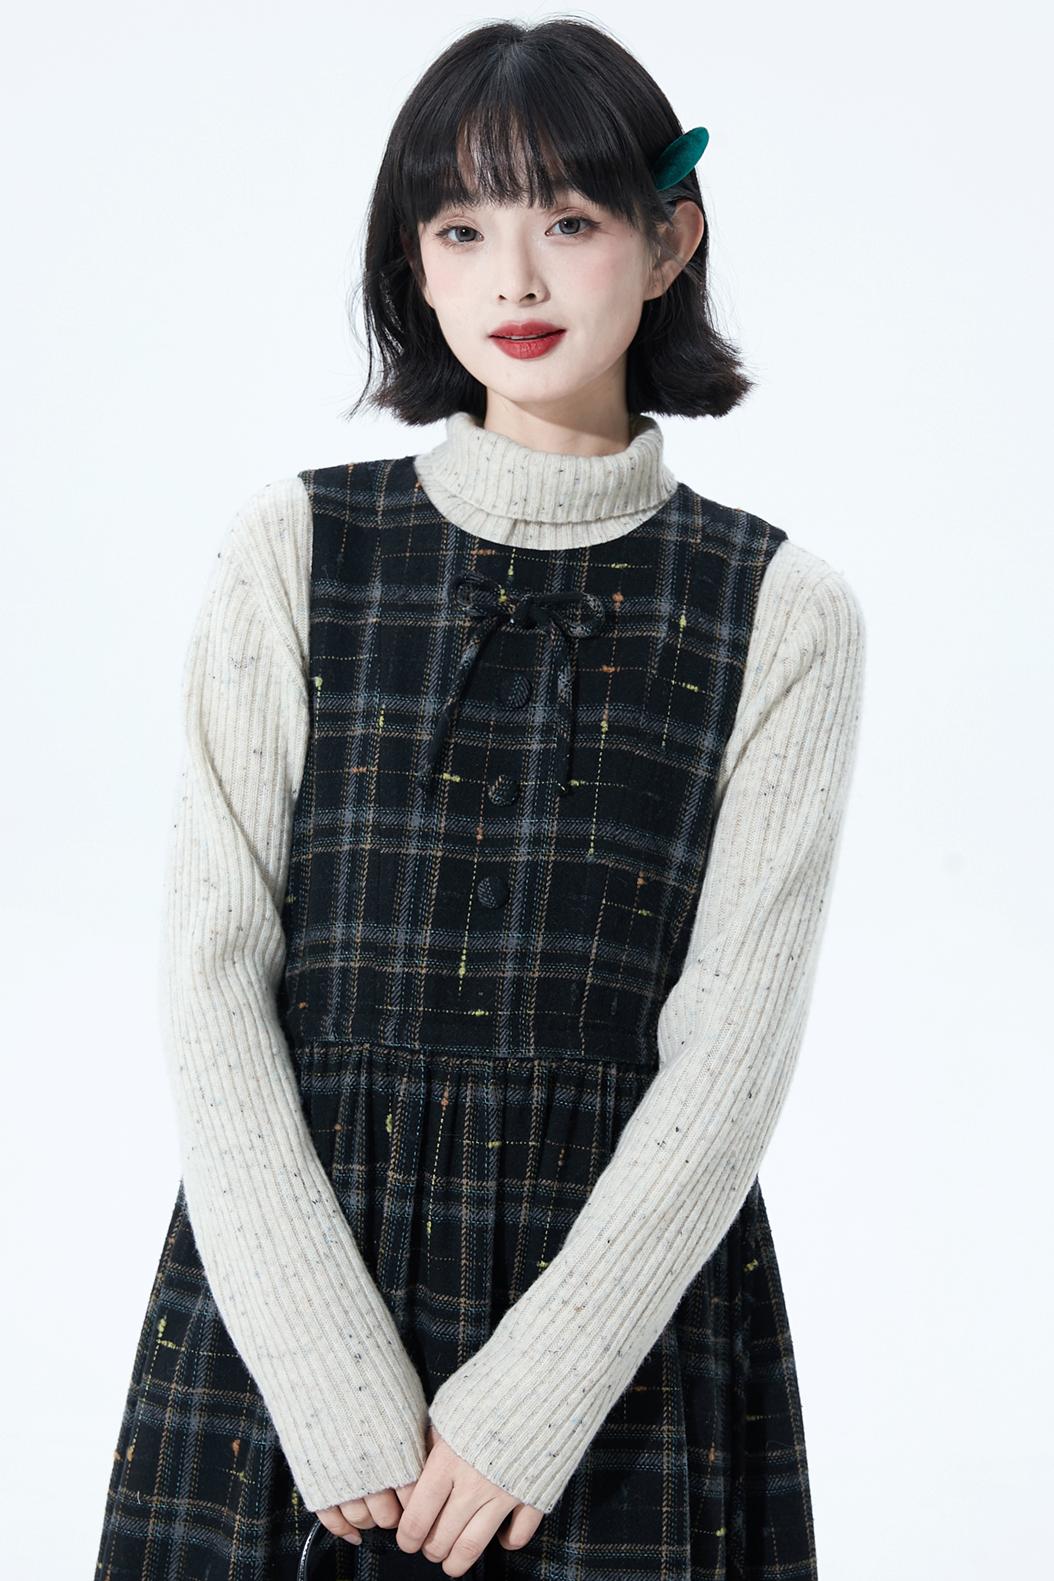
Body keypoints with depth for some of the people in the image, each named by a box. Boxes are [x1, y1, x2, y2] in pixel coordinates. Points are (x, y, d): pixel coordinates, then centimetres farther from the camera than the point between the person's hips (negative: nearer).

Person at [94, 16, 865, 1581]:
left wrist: (531, 1396, -14)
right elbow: (214, 979, -4)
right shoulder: (295, 552, 1)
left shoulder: (782, 613, 0)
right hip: (288, 1284, 1)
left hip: (630, 1288, 0)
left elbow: (734, 1041, -6)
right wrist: (338, 1390, -13)